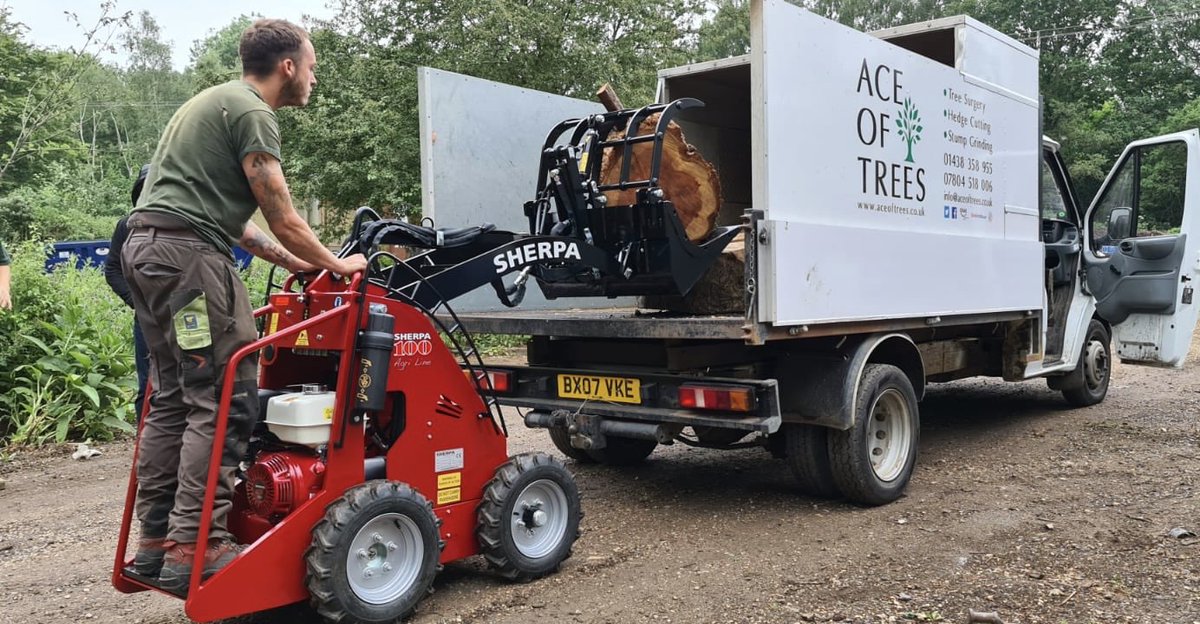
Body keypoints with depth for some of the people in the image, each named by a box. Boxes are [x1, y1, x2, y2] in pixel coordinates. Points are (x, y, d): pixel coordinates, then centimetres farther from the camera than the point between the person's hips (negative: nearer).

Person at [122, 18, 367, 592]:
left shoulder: (214, 101, 25)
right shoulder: (251, 112, -7)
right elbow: (280, 215, -8)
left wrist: (288, 260, 23)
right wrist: (335, 264, 6)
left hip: (145, 246, 11)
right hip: (187, 251, -10)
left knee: (173, 398, 11)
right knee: (224, 400, -10)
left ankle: (156, 541, 15)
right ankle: (195, 548, -11)